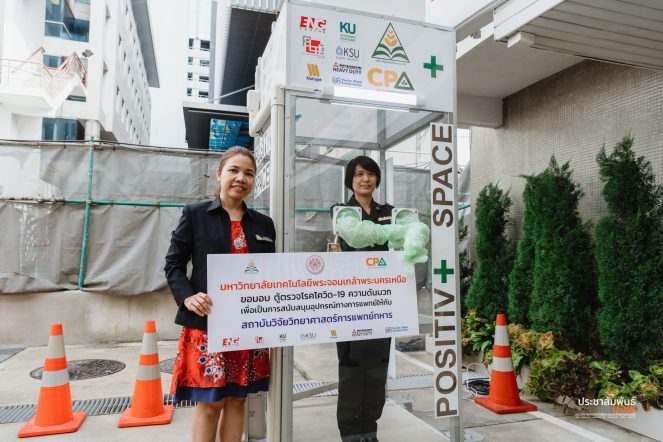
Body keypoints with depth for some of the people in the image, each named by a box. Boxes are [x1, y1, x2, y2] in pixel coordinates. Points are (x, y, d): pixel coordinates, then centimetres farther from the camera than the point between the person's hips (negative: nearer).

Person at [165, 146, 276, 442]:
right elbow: (174, 263, 1)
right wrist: (187, 297, -16)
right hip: (207, 323, -3)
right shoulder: (195, 214, 2)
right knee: (209, 403, 3)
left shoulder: (263, 224, 10)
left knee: (236, 400, 12)